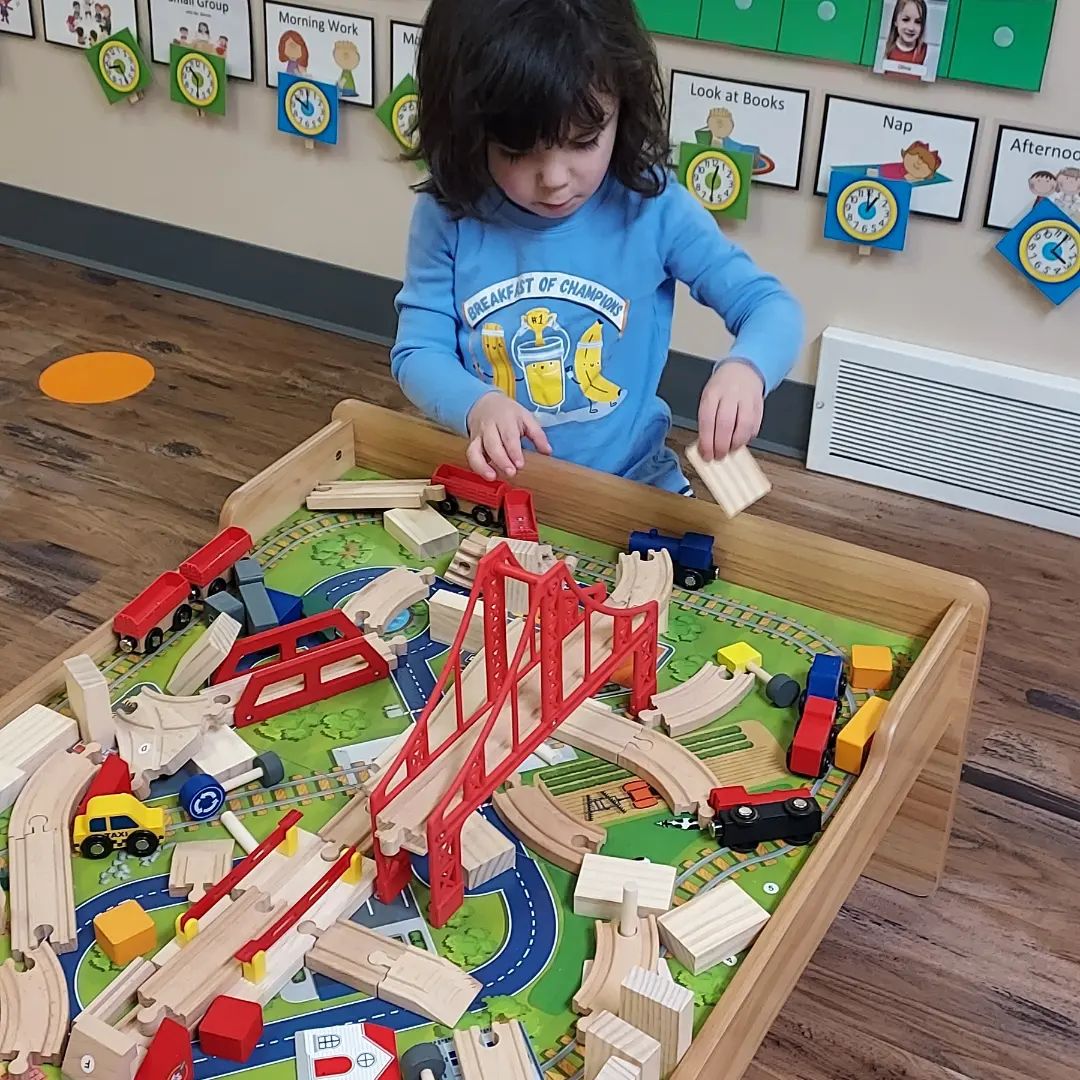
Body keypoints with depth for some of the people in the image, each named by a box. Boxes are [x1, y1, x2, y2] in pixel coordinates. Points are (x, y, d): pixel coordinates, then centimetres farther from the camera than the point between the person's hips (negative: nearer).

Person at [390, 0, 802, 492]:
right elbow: (418, 351, -4)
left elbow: (772, 306, -6)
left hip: (630, 483, 0)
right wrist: (477, 405, -26)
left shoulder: (653, 208, -10)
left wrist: (743, 367, -29)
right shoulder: (449, 216, -9)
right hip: (488, 486, 1)